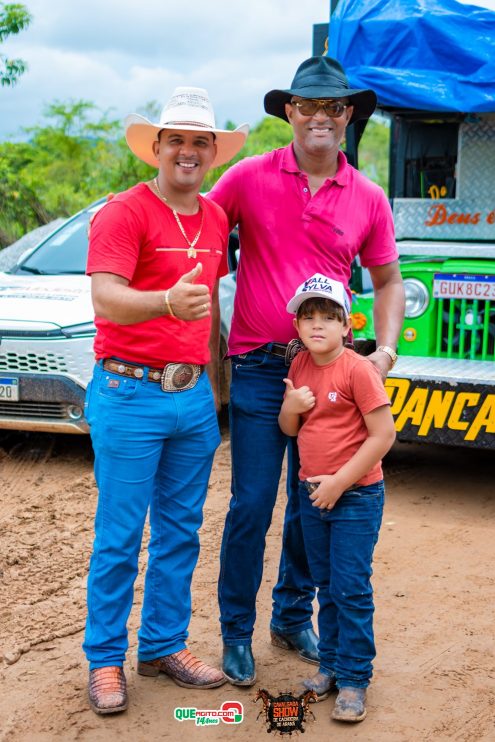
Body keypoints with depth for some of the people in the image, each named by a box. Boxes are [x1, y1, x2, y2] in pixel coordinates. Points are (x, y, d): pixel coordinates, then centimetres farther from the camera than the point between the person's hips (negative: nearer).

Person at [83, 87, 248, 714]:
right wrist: (166, 302, -42)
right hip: (130, 394, -6)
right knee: (120, 536, 1)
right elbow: (105, 298, -23)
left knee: (180, 533, 13)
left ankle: (163, 647, 27)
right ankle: (104, 660, 16)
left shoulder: (215, 219, 12)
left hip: (193, 396, 7)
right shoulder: (123, 213, -10)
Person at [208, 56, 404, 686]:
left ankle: (293, 620, 31)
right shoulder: (249, 178, -3)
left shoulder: (368, 199, 3)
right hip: (259, 368, -3)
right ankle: (236, 633, 18)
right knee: (251, 507, 0)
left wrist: (386, 349, -1)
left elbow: (387, 280, 14)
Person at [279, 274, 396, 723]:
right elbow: (289, 430, 14)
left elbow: (384, 434, -19)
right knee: (326, 586, 16)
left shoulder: (357, 369, -16)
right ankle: (331, 663, 29)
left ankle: (354, 679, 8)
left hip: (356, 496, -7)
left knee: (352, 589, -2)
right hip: (313, 493, 7)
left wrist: (340, 482, -18)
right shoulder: (300, 367, 5)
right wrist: (290, 407, -10)